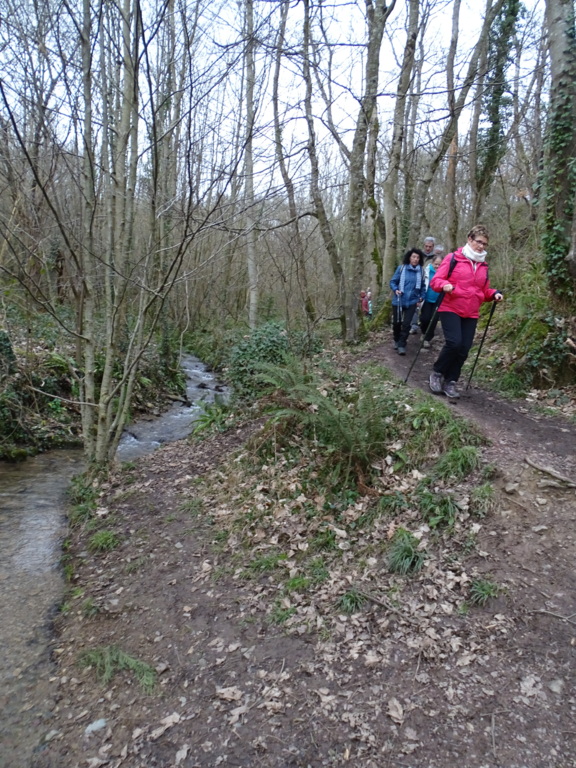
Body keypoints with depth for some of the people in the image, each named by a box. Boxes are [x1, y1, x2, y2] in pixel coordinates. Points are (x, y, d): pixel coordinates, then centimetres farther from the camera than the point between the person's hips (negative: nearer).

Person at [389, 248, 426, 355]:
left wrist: (421, 297, 4)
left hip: (412, 301, 0)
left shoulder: (421, 271, 0)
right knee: (397, 322, 10)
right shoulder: (401, 268, -6)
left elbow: (422, 286, 13)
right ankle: (397, 341, 35)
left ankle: (402, 345, 3)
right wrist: (395, 290, -17)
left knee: (406, 324, -7)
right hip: (398, 300, 0)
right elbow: (393, 281, 0)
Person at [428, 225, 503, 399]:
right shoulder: (453, 258, -3)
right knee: (454, 342, -19)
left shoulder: (483, 265, 13)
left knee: (464, 349, 0)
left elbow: (484, 291, 20)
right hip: (450, 309, -5)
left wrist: (494, 294, 0)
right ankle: (437, 373, 5)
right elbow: (436, 280, -5)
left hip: (471, 314, 5)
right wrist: (444, 285, -26)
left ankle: (450, 382, 14)